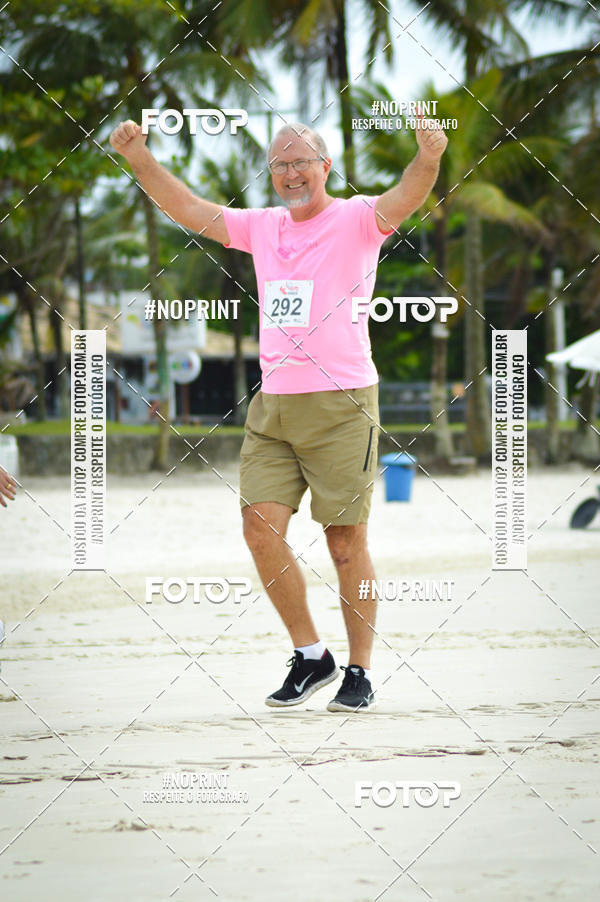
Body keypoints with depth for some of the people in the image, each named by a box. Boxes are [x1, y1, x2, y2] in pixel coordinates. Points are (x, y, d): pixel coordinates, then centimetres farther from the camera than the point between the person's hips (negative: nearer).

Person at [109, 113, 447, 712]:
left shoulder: (356, 220, -1)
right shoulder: (262, 227, 15)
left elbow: (404, 199, -20)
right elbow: (187, 208, 18)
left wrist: (427, 160, -41)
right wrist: (140, 158, 6)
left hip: (341, 404, -5)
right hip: (272, 402, 5)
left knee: (345, 540, -2)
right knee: (261, 527, -4)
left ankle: (359, 672, 10)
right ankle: (309, 656, 11)